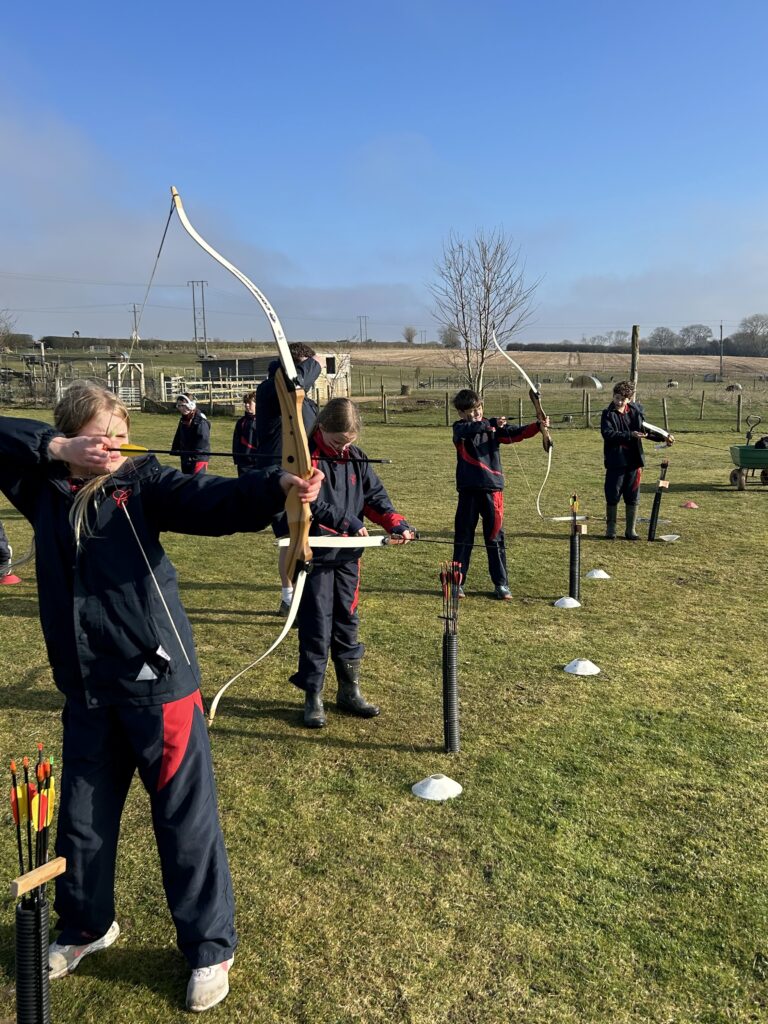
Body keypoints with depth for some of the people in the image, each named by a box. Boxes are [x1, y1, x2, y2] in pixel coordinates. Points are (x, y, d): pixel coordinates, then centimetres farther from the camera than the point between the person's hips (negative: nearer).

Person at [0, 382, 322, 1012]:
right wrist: (53, 446, -17)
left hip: (157, 677, -4)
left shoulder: (141, 483, -6)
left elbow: (213, 502, -22)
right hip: (86, 685, 4)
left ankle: (211, 947, 25)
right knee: (83, 813, 20)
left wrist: (278, 488, -41)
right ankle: (86, 925, 46)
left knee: (186, 815, 6)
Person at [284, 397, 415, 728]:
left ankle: (349, 690, 25)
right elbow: (313, 504, -20)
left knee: (346, 621, 13)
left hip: (348, 554, 5)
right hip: (316, 553, -5)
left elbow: (375, 496, 7)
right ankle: (313, 695, 13)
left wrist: (397, 524, -8)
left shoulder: (356, 458, 6)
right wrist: (350, 523, -22)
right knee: (316, 625, 0)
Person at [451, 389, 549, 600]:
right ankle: (458, 581, 15)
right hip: (469, 490, -1)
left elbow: (516, 433, -6)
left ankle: (501, 584, 10)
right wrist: (491, 423, -36)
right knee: (463, 536, 5)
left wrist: (538, 426, -22)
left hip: (492, 489, 2)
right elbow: (470, 430, -23)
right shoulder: (460, 428, 0)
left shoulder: (493, 427, 7)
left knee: (495, 536, 4)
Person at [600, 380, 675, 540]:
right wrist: (630, 435, -24)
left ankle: (630, 530, 18)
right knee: (612, 497, 3)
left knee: (633, 498, 8)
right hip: (615, 461, -3)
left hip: (633, 460, 3)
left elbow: (645, 429, 18)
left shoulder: (635, 412, 7)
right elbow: (608, 434, -18)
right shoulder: (608, 414, -4)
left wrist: (663, 437, 6)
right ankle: (611, 528, 18)